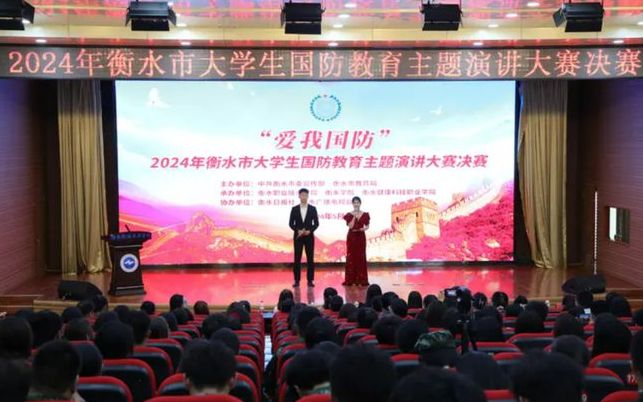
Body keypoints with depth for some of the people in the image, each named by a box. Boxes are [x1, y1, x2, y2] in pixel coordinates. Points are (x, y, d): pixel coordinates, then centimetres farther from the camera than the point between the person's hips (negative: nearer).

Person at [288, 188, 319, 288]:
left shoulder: (313, 209, 3)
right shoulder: (294, 209, 3)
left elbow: (316, 223, 1)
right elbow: (291, 223, 2)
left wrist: (309, 231, -15)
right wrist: (298, 231, -14)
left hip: (309, 236, 0)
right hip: (298, 236, 0)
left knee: (310, 259, 0)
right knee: (297, 259, 0)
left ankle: (310, 280, 5)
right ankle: (297, 280, 4)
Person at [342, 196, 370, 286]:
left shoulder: (365, 215, 4)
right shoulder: (349, 215, -1)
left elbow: (367, 226, 6)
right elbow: (350, 226, -13)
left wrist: (363, 229, -14)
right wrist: (354, 216, -16)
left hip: (361, 237, 1)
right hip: (351, 237, -1)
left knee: (361, 257, 1)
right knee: (351, 257, -2)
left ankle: (361, 280, 5)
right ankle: (350, 280, 2)